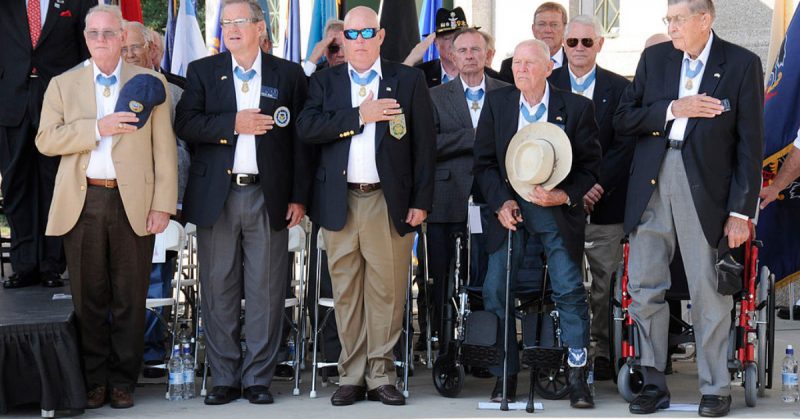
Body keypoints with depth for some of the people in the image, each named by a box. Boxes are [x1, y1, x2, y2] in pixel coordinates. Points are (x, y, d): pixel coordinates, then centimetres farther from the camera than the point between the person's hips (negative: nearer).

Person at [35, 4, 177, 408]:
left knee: (129, 299, 4)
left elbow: (164, 148, 3)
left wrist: (163, 204, -5)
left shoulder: (149, 83, 7)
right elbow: (45, 139, 0)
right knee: (88, 298, 5)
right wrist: (98, 128, -12)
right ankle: (95, 379, 16)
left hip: (133, 203, -1)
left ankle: (123, 380, 14)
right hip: (82, 203, 1)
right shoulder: (63, 84, 11)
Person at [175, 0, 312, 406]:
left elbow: (299, 139, 3)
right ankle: (225, 378, 13)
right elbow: (186, 125, -4)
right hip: (216, 196, 1)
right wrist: (234, 124, -15)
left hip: (268, 196, -1)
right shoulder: (202, 71, 9)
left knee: (266, 292, 2)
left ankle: (258, 377, 11)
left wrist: (299, 197, -2)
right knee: (218, 290, 4)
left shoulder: (288, 75, 6)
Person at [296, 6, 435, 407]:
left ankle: (380, 374, 11)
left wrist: (421, 201, -3)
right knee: (346, 291, 6)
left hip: (390, 202, -1)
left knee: (387, 291, 0)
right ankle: (351, 375, 14)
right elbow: (307, 128, -5)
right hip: (339, 203, 2)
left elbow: (423, 143, 3)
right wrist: (359, 115, -12)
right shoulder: (324, 81, 11)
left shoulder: (408, 81, 7)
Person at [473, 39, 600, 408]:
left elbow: (590, 166, -1)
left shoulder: (576, 107, -3)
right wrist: (501, 202, -8)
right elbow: (484, 161, 5)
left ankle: (577, 378, 6)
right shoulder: (496, 102, 3)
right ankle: (506, 376, 10)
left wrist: (565, 195, -17)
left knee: (570, 291, -6)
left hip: (557, 210, -2)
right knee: (494, 291, -3)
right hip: (509, 207, 2)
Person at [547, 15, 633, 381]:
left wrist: (596, 184, -11)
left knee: (606, 281, 2)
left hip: (604, 201, 0)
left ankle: (602, 349, 12)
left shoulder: (619, 88, 7)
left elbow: (625, 145, 1)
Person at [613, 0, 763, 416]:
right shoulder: (654, 58, 10)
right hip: (652, 183, 4)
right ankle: (654, 382, 17)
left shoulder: (742, 64, -1)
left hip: (705, 188, -4)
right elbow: (623, 120, 6)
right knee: (644, 287, 6)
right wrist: (673, 109, -10)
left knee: (709, 291, 2)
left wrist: (741, 211, -8)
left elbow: (750, 144, -3)